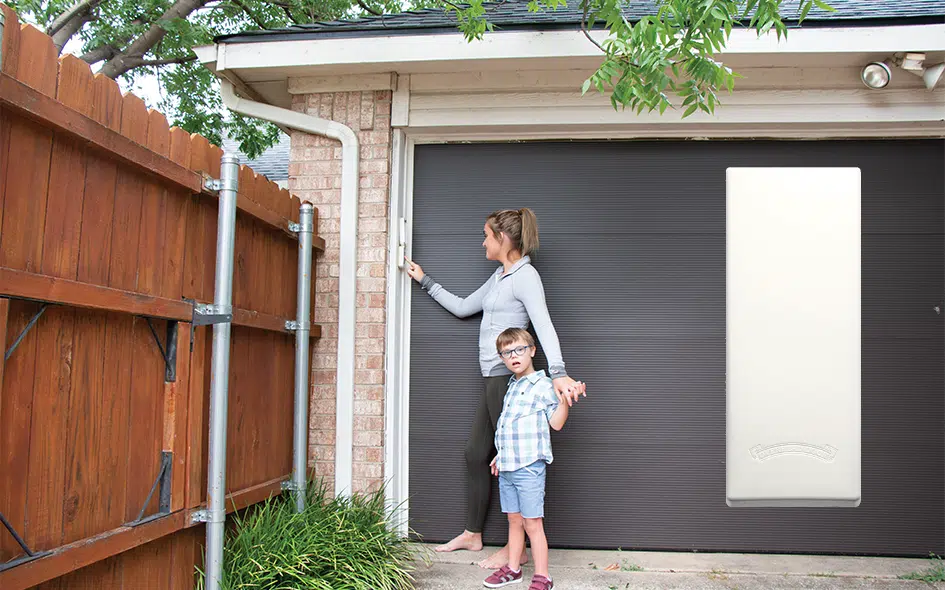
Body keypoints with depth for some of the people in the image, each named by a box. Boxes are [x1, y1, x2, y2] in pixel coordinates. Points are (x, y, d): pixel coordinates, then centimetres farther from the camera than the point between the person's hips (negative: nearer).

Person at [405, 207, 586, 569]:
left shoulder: (525, 275, -11)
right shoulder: (499, 277, 18)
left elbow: (544, 325, -24)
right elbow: (462, 308, 28)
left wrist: (557, 373, -36)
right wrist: (424, 281, 30)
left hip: (509, 377, -10)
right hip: (493, 379, 10)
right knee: (476, 453, 14)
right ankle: (472, 535, 27)